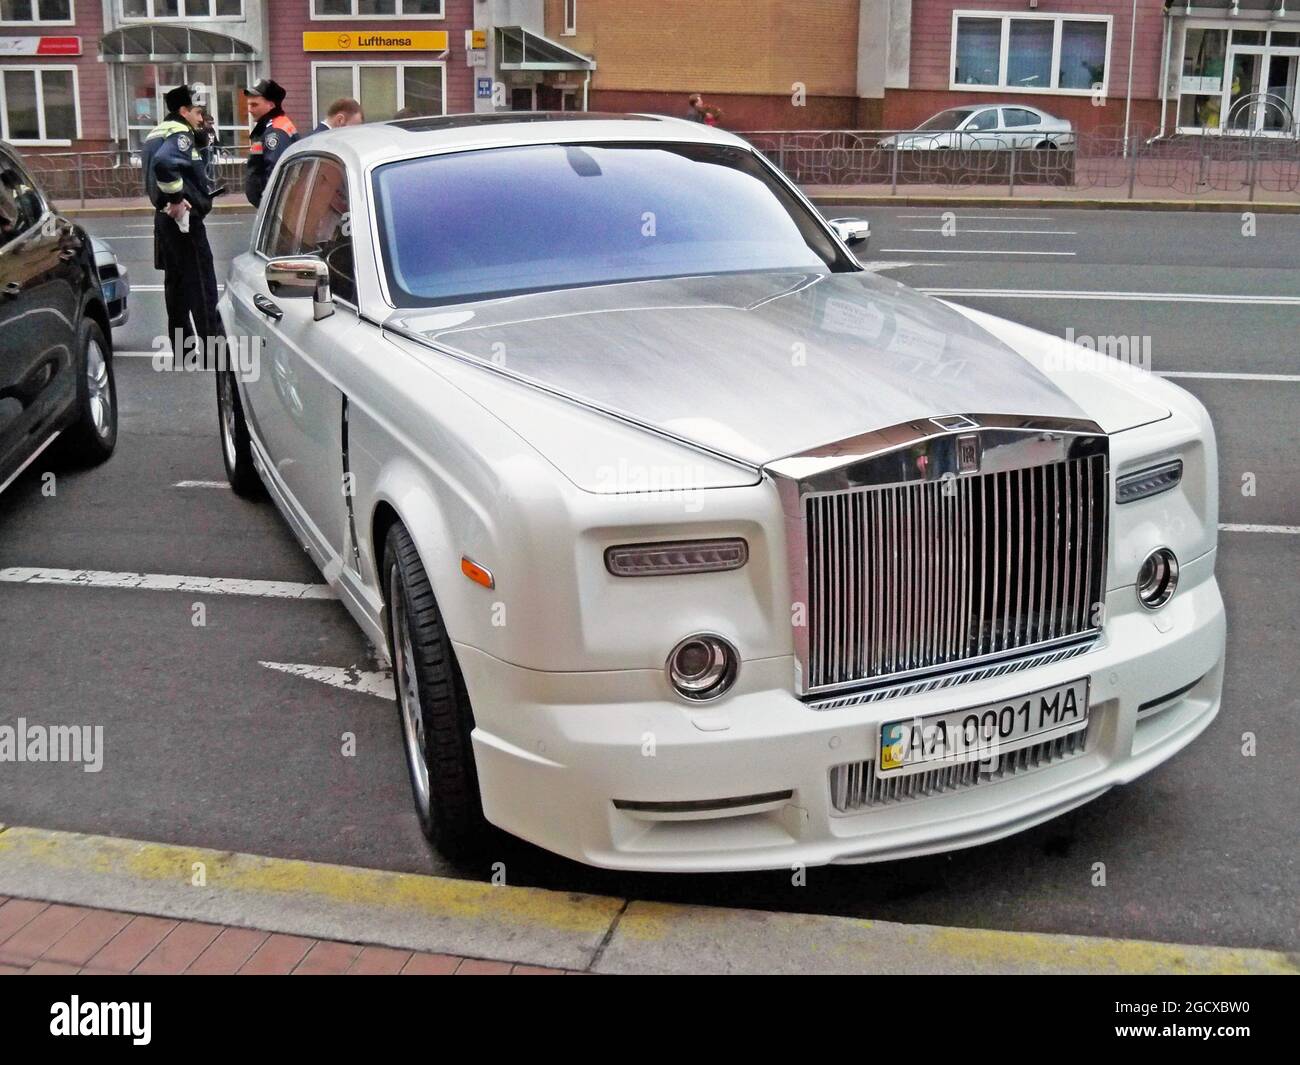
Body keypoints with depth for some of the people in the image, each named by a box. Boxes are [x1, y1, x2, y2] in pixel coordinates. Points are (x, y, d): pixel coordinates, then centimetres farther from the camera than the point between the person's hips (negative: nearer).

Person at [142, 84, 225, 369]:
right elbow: (164, 163, -32)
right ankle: (213, 349, -5)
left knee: (175, 282, 14)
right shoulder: (180, 134, -14)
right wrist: (177, 198, -24)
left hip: (165, 217, 10)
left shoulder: (156, 134, 17)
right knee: (201, 285, -6)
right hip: (185, 218, -10)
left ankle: (181, 346, 20)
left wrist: (168, 199, 13)